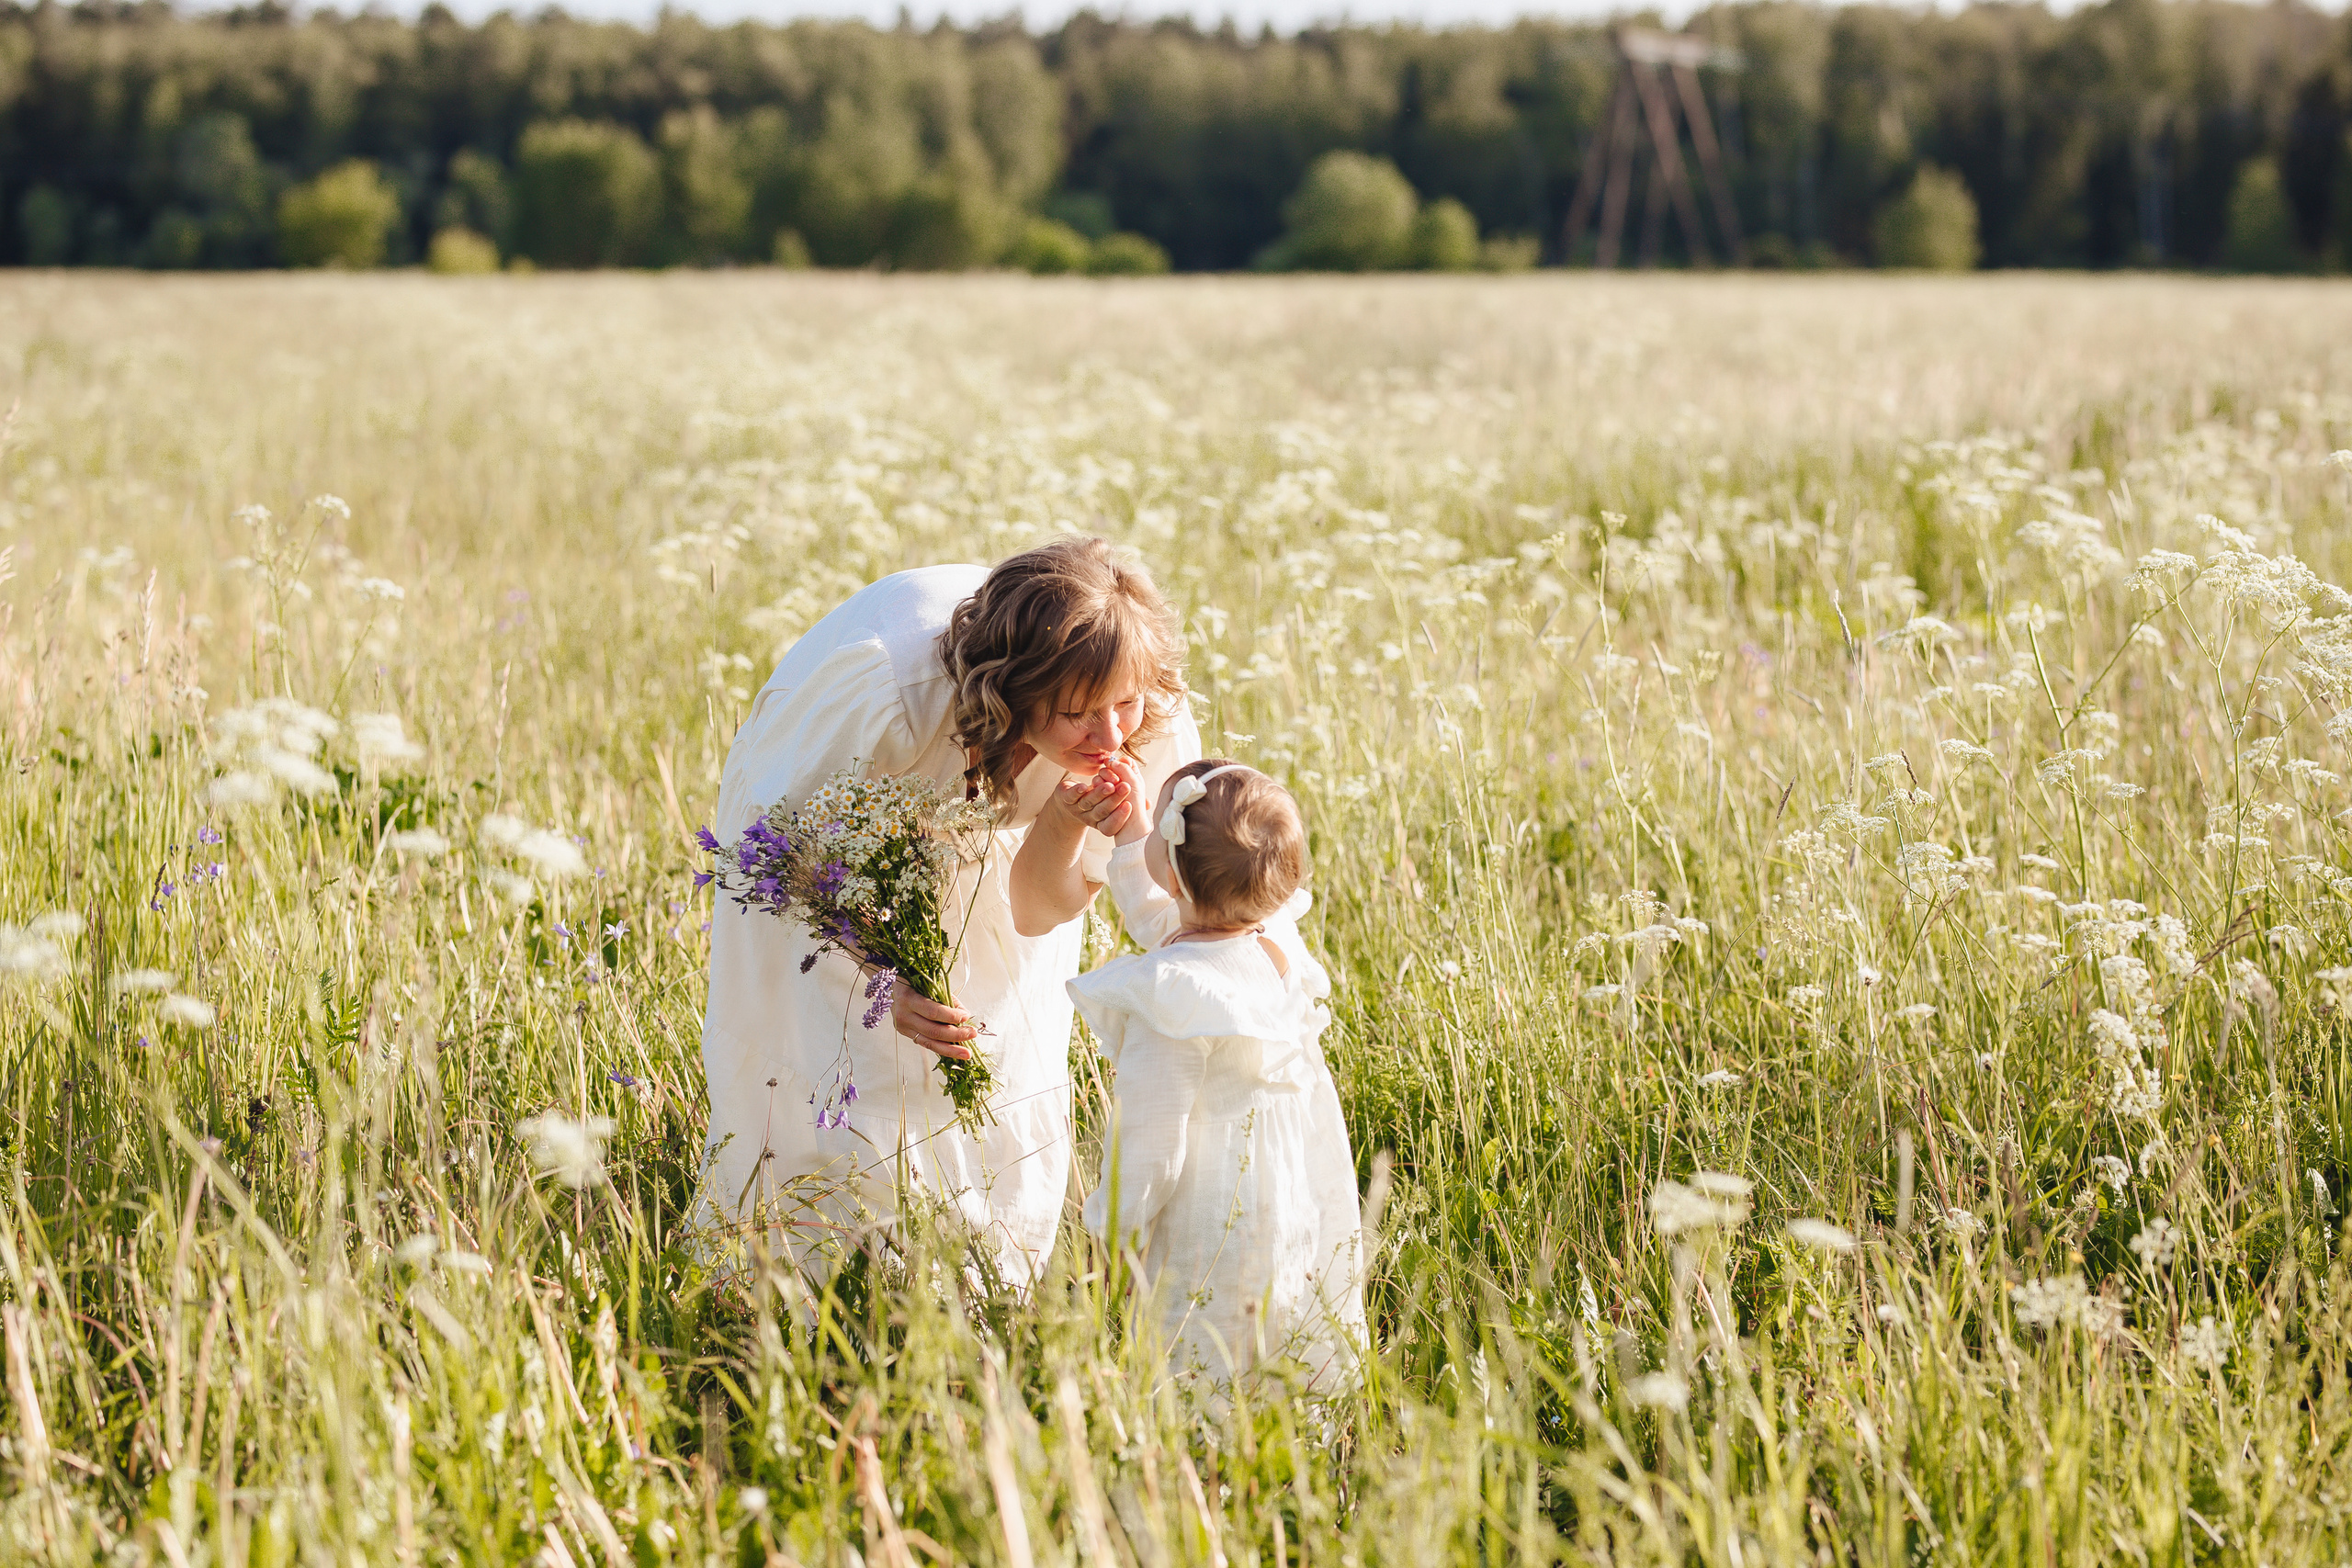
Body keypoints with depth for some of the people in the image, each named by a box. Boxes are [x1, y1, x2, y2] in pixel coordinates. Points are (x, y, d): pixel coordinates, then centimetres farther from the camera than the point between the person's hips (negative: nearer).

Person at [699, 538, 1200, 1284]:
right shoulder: (891, 689, -44)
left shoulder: (1143, 726, -32)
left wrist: (1064, 825, -43)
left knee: (1011, 1106, 0)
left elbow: (1036, 914, -20)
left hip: (975, 861, 3)